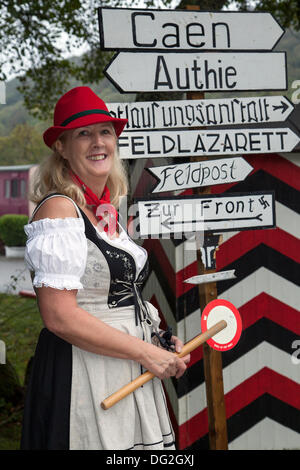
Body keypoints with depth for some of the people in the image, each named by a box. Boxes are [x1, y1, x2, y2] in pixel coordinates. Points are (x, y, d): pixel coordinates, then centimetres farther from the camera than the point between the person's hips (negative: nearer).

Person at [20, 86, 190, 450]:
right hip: (82, 376, -8)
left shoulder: (110, 212, 12)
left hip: (131, 375, 8)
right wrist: (146, 352, -15)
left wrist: (163, 342, 7)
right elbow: (60, 316, -20)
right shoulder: (59, 209, -13)